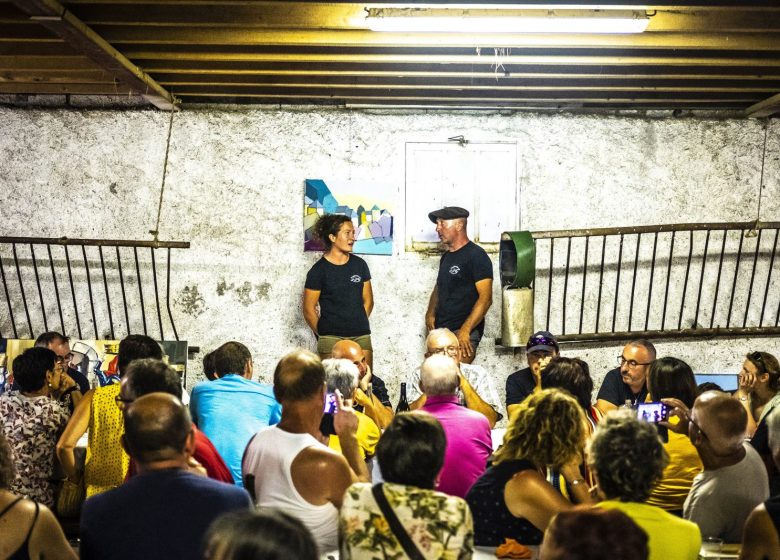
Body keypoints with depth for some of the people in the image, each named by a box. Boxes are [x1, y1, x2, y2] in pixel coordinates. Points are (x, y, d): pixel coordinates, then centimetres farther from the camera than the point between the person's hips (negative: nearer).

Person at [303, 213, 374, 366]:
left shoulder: (359, 264, 10)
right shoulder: (318, 270, -2)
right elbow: (309, 310, 1)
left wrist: (358, 324, 10)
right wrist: (324, 334, 6)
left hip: (361, 337, 4)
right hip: (331, 339, -4)